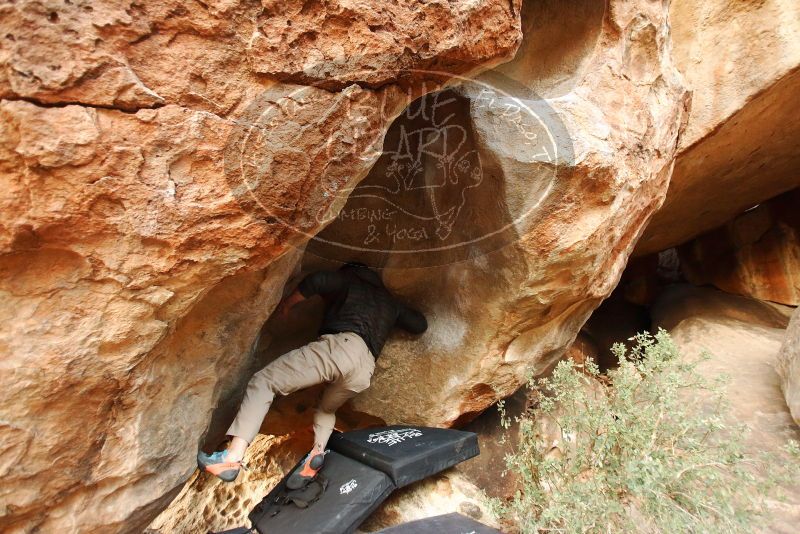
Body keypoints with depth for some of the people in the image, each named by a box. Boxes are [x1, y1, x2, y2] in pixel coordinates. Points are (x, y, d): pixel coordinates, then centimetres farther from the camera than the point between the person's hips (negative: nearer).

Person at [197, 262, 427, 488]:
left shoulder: (348, 280, 22)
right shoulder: (390, 301, 35)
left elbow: (318, 280, 2)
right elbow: (421, 324, 38)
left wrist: (288, 302, 17)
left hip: (340, 344, -5)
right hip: (364, 369, 6)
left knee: (263, 381, 2)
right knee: (327, 408, 31)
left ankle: (233, 457, -13)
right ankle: (317, 451, 1)